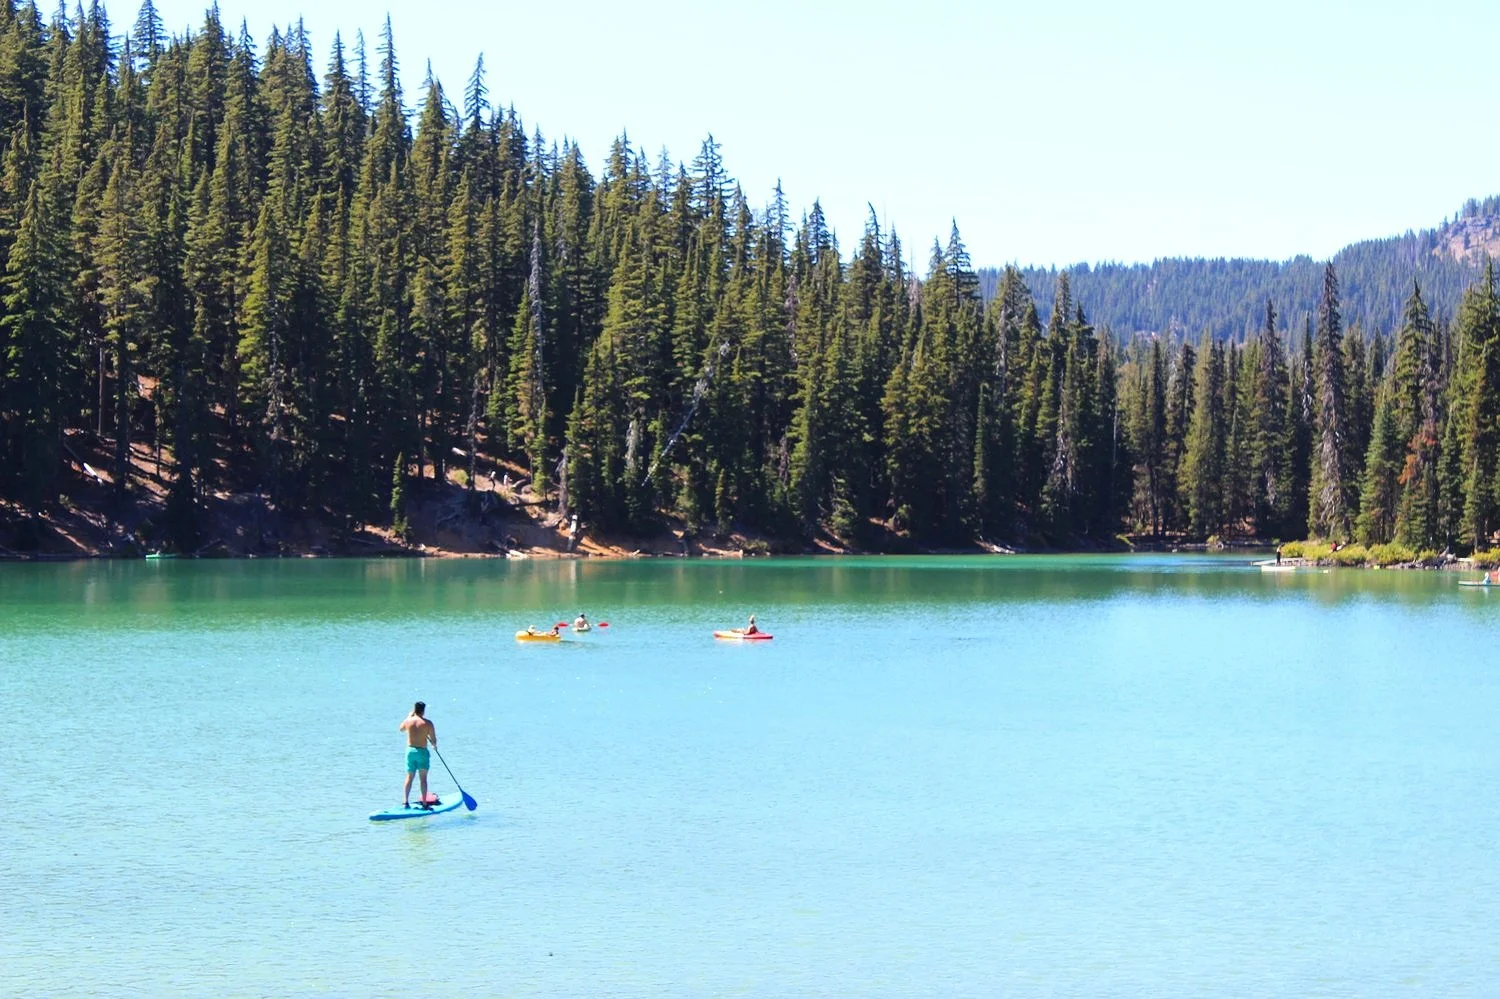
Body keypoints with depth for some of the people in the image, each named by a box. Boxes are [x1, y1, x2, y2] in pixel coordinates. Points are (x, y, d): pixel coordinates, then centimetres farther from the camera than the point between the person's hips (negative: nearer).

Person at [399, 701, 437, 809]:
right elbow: (434, 741, -7)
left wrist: (409, 716, 31)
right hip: (422, 752, -2)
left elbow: (401, 728, 22)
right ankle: (424, 803, 7)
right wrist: (434, 745, 17)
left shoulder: (408, 721, -3)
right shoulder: (428, 723, -11)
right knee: (423, 778, 6)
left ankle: (405, 801, 2)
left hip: (410, 750, 2)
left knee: (409, 777, 11)